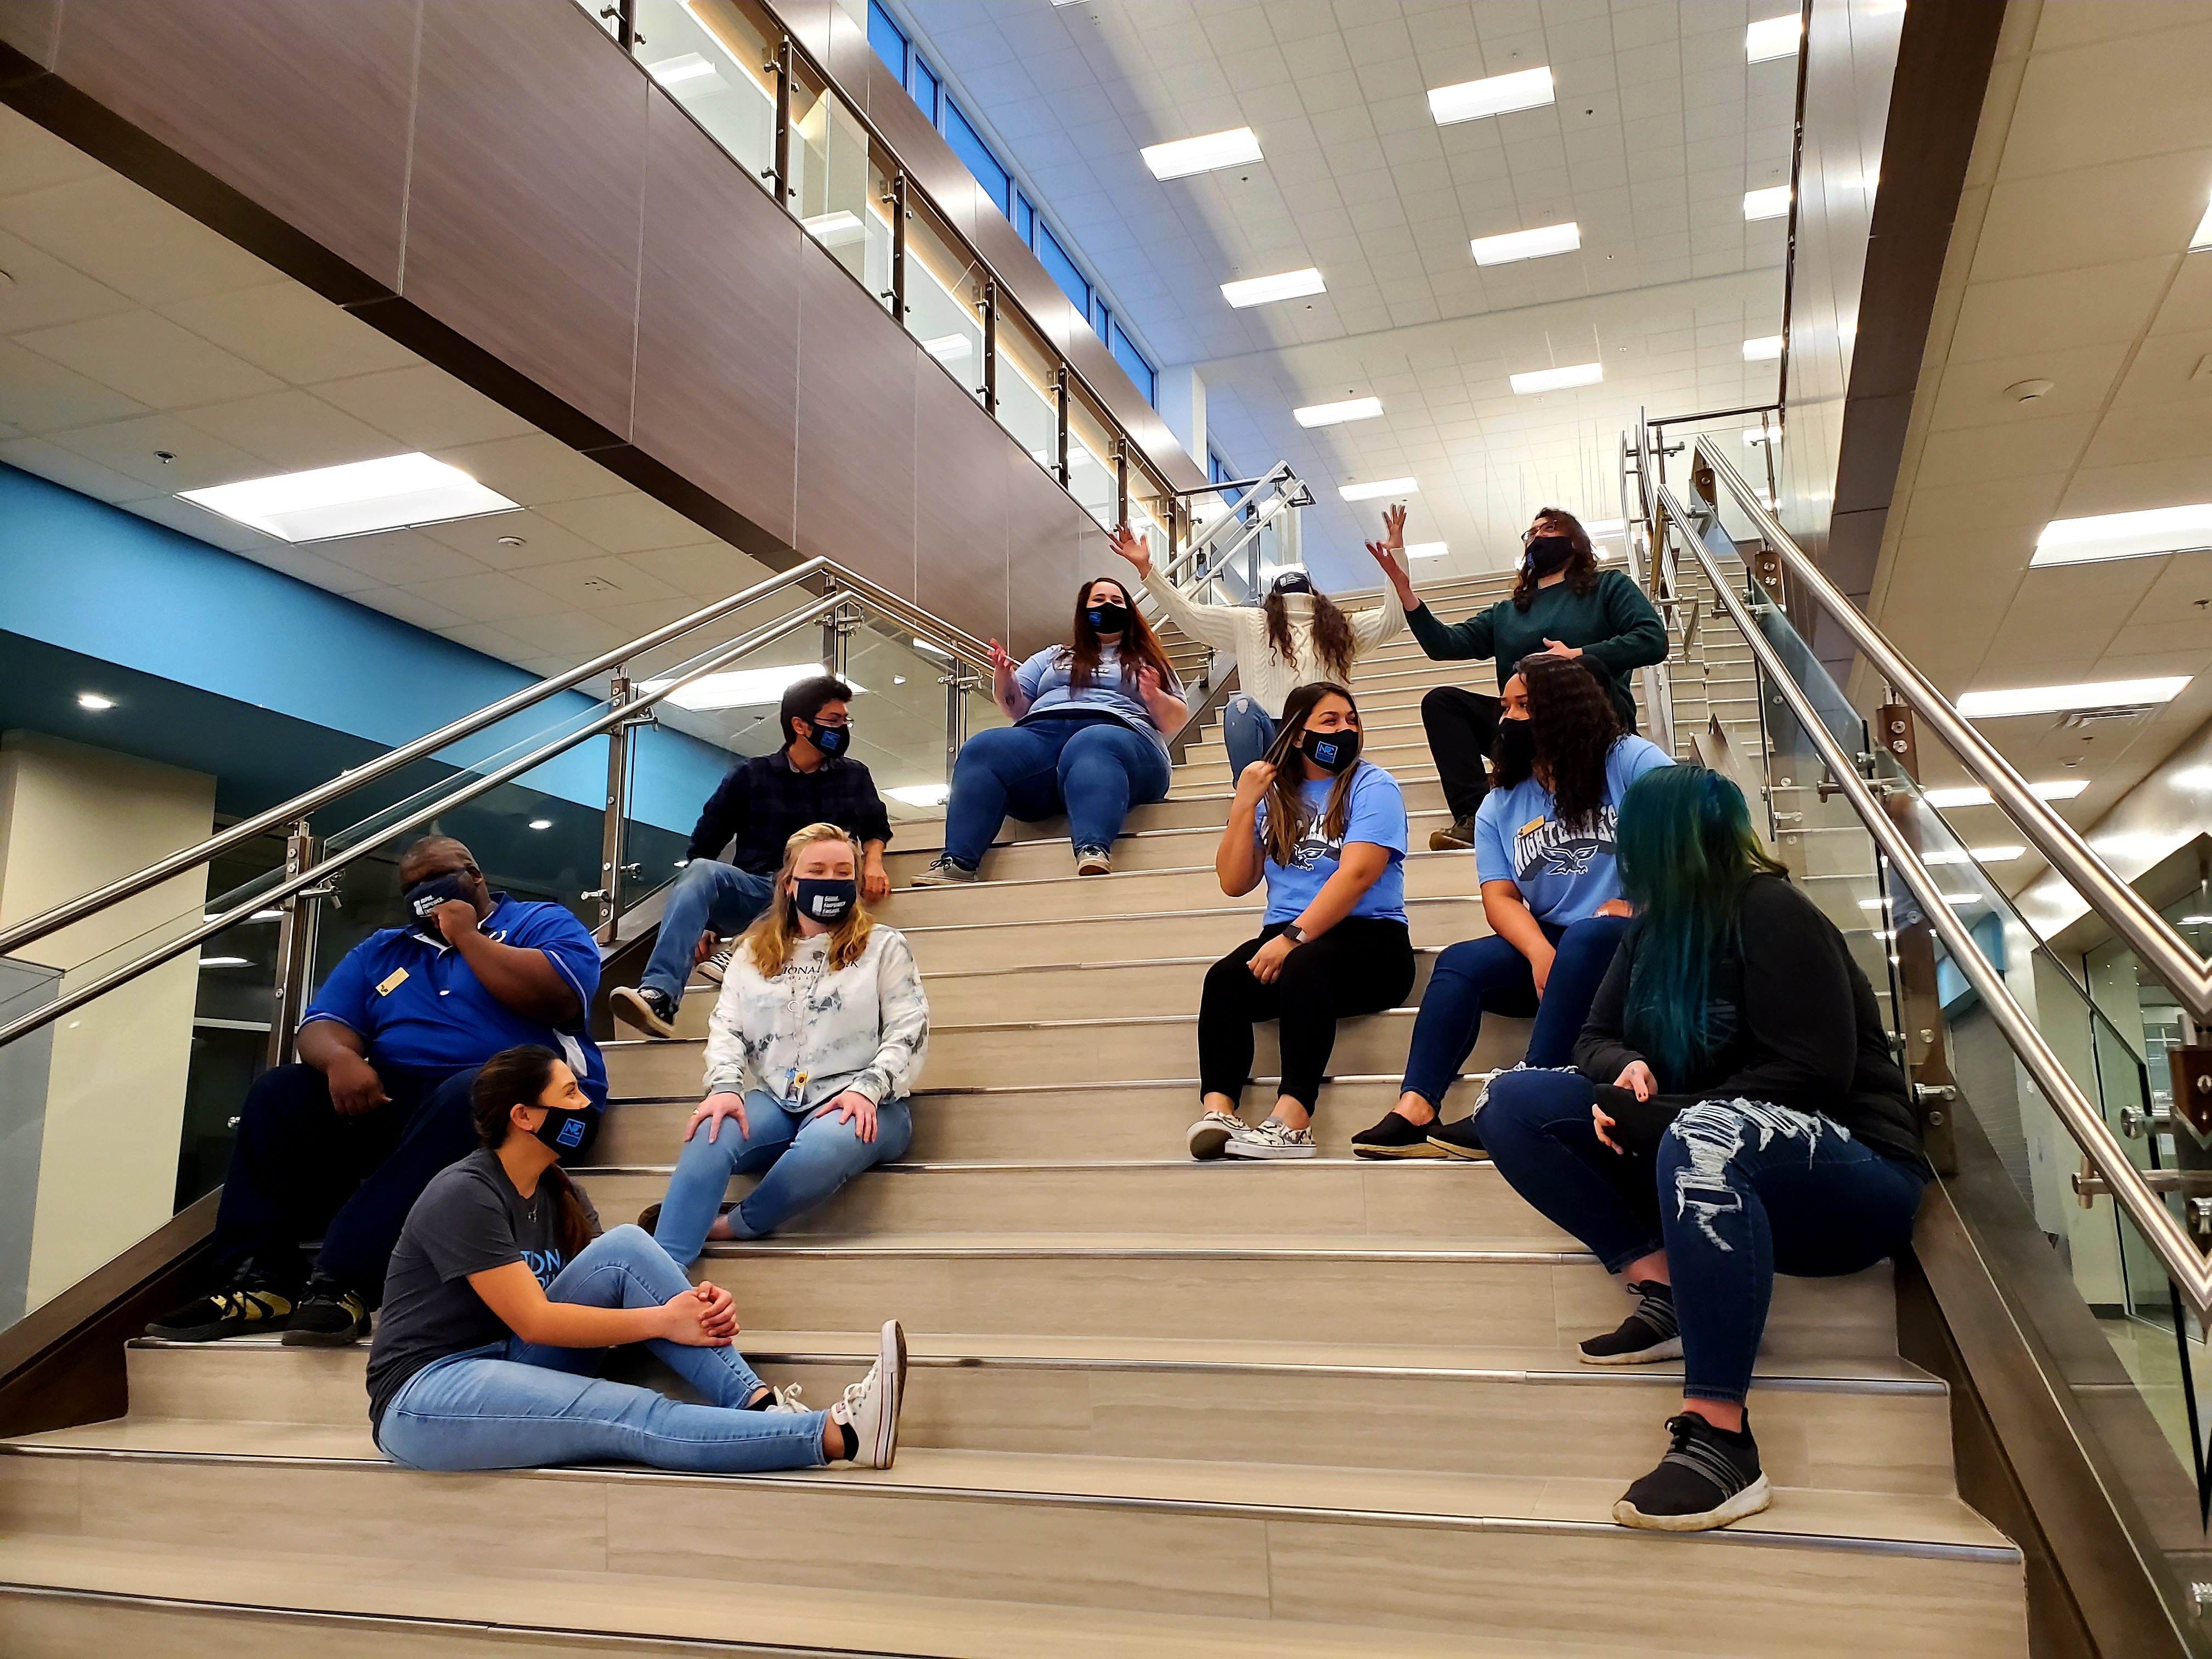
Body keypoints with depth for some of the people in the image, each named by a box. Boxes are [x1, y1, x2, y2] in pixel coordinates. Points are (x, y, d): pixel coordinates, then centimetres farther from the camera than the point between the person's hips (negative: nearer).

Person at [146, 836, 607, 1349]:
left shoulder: (544, 922, 7)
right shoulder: (382, 951, 23)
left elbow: (558, 998, -13)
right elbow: (322, 1025, 11)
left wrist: (467, 936, -5)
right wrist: (340, 1057, -14)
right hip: (396, 1105, 6)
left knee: (465, 1099, -38)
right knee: (279, 1092, -12)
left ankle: (343, 1281, -41)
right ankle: (258, 1279, -18)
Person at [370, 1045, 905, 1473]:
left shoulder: (556, 1192, 8)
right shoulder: (464, 1196, -17)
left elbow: (622, 1272, -2)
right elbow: (533, 1321, -22)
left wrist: (697, 1302, -23)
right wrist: (663, 1321, -22)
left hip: (512, 1367, 7)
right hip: (425, 1397, -7)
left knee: (625, 1247, -15)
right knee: (636, 1418, -29)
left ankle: (759, 1405, -23)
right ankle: (838, 1436, -34)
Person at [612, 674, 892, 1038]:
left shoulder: (855, 777, 15)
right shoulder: (750, 776, 9)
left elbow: (877, 828, 30)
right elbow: (703, 848, 8)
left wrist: (873, 860, 6)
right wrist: (699, 920, -3)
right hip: (751, 893, 0)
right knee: (701, 872, -33)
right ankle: (660, 994, -48)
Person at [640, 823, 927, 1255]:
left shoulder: (884, 945, 8)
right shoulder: (753, 951, 18)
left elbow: (908, 1032, 0)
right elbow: (727, 1026, 10)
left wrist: (866, 1089, -17)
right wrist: (726, 1086, -11)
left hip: (858, 1106, -3)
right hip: (774, 1100, 3)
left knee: (825, 1145, -39)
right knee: (709, 1136, -31)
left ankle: (730, 1226, -17)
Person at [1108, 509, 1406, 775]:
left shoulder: (1341, 628, 26)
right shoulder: (1249, 623, 22)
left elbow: (1392, 618, 16)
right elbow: (1189, 615, 15)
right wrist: (1146, 569, 7)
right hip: (1267, 736, -1)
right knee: (1241, 706, -35)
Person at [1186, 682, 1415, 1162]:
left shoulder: (1371, 785, 3)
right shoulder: (1274, 796, 17)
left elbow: (1357, 874, -13)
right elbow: (1235, 884, 12)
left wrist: (1295, 937, -22)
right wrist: (1243, 806, 2)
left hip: (1369, 938, -4)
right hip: (1286, 938, 4)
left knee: (1302, 967, -37)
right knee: (1223, 979, -27)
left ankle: (1292, 1121, -46)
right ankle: (1218, 1111, -40)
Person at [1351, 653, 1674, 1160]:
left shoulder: (1630, 761, -1)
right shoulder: (1500, 805, 12)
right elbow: (1500, 898, 2)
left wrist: (1633, 904, -22)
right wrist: (1541, 954, -18)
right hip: (1549, 945, 5)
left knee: (1585, 937, -36)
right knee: (1459, 963, -19)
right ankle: (1415, 1110, -34)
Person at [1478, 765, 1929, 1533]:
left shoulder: (1772, 912, -12)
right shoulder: (1655, 926, 9)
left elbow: (1812, 1076, -18)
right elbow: (1597, 1039, 10)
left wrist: (1656, 1118, -21)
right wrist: (1628, 1069, -14)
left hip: (1852, 1171, -7)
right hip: (1713, 1167, 8)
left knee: (1701, 1137, -42)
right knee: (1516, 1101, -7)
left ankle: (1721, 1441, -39)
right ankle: (1663, 1287, -17)